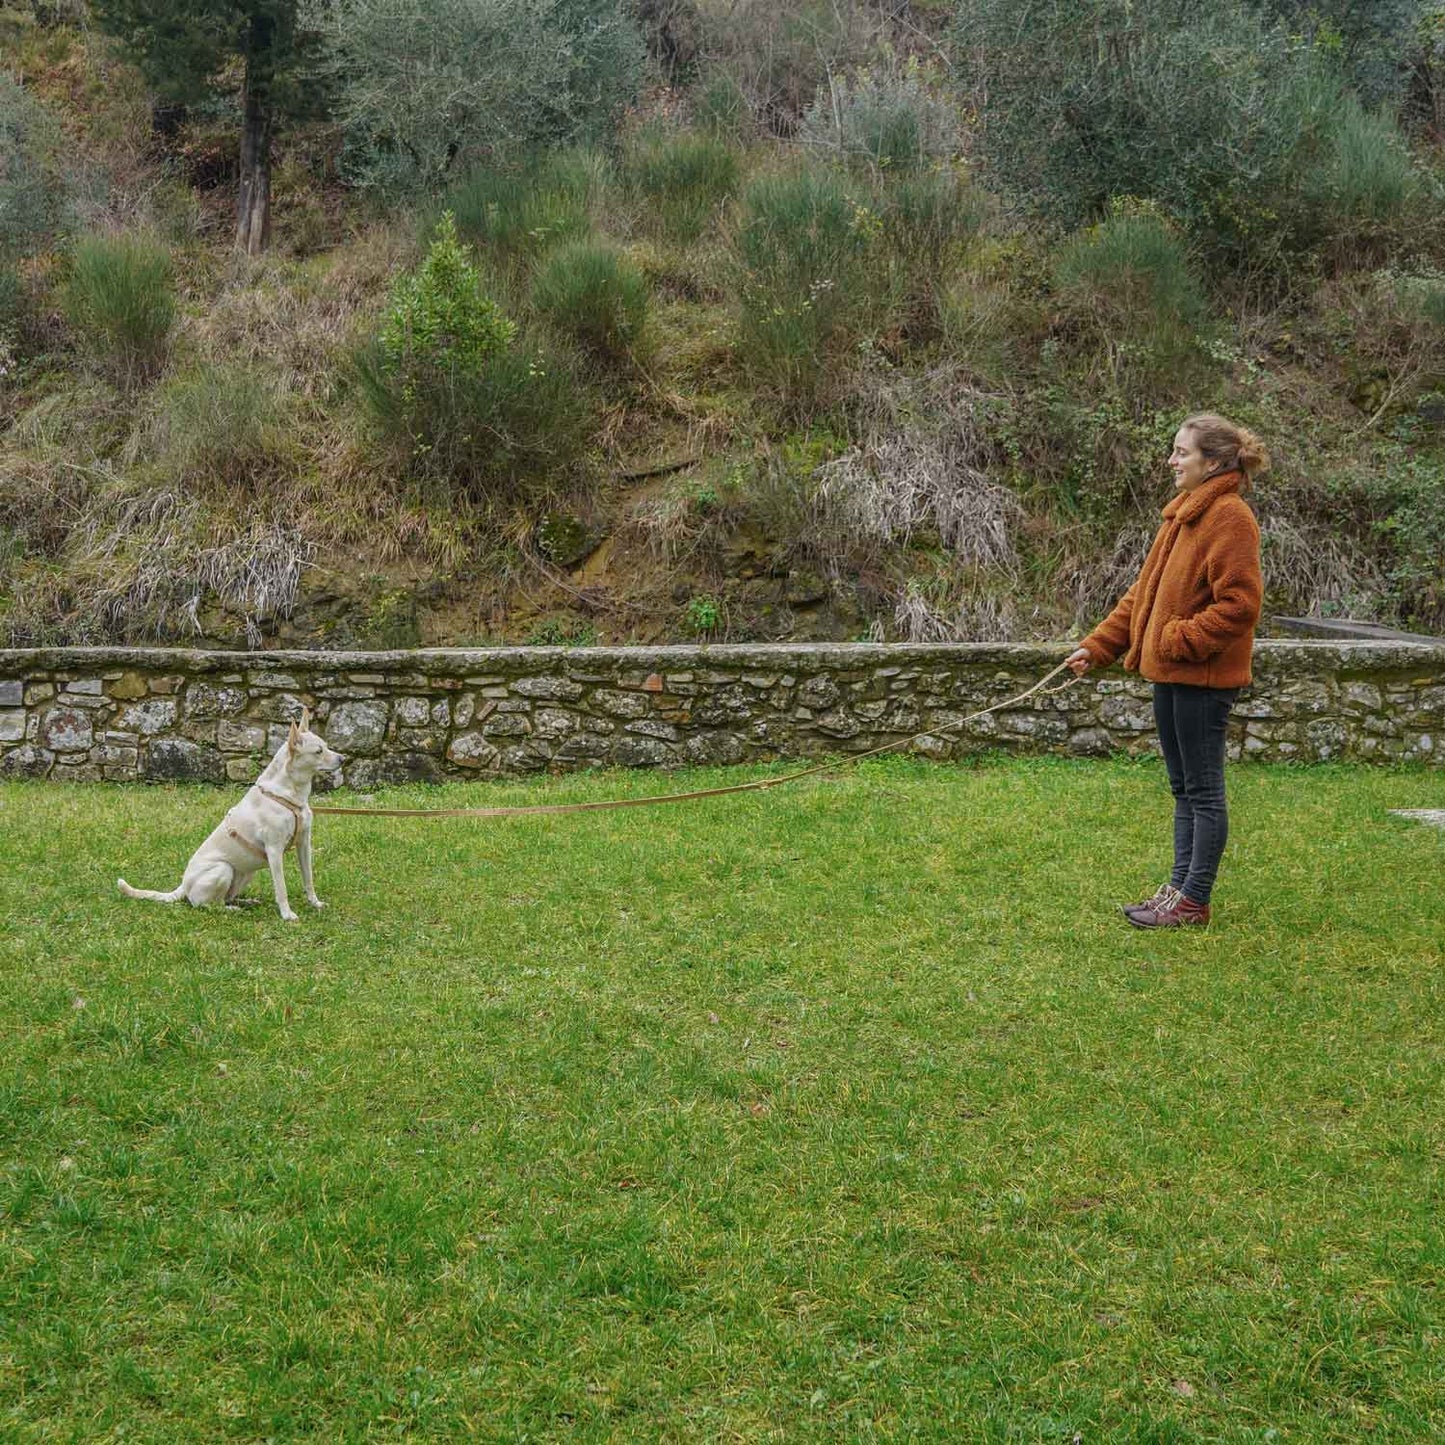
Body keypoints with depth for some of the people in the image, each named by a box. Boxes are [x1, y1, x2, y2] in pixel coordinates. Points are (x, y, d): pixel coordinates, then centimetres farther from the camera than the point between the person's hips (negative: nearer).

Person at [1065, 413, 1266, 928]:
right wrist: (1098, 645, 12)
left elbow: (1239, 602, -21)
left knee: (1202, 790, 0)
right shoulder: (1184, 512, 14)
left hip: (1204, 677, -9)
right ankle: (1179, 888, 25)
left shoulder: (1230, 517, -15)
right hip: (1170, 673, 9)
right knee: (1183, 788, 16)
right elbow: (1145, 591, 17)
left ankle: (1193, 901, 8)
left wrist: (1182, 639, -19)